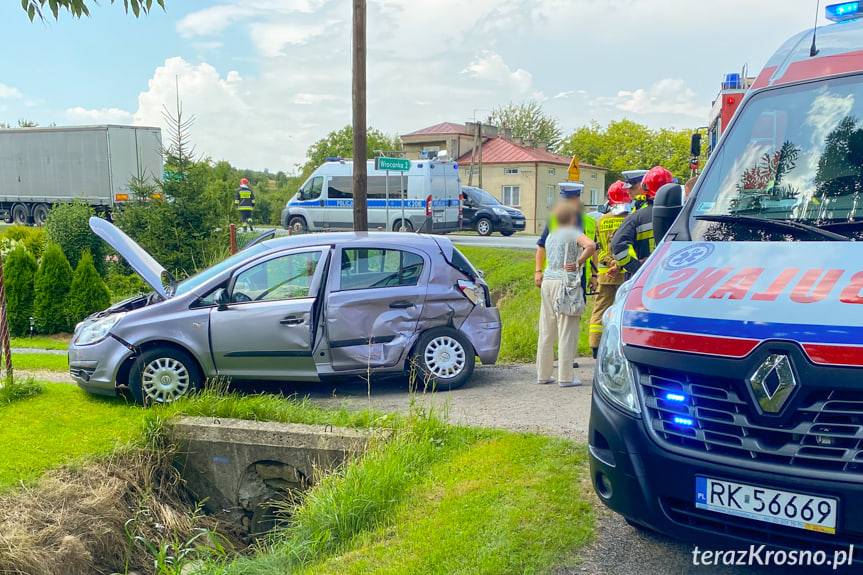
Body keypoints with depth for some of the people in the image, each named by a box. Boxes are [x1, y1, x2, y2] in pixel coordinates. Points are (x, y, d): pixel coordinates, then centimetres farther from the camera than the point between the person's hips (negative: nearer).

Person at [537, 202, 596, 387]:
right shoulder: (574, 233, -5)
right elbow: (591, 246, -22)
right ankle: (565, 377, 0)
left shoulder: (550, 235, 17)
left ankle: (543, 374, 18)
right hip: (566, 283, -7)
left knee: (546, 331, 11)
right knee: (567, 332, -2)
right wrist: (579, 263, -10)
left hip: (548, 280, 7)